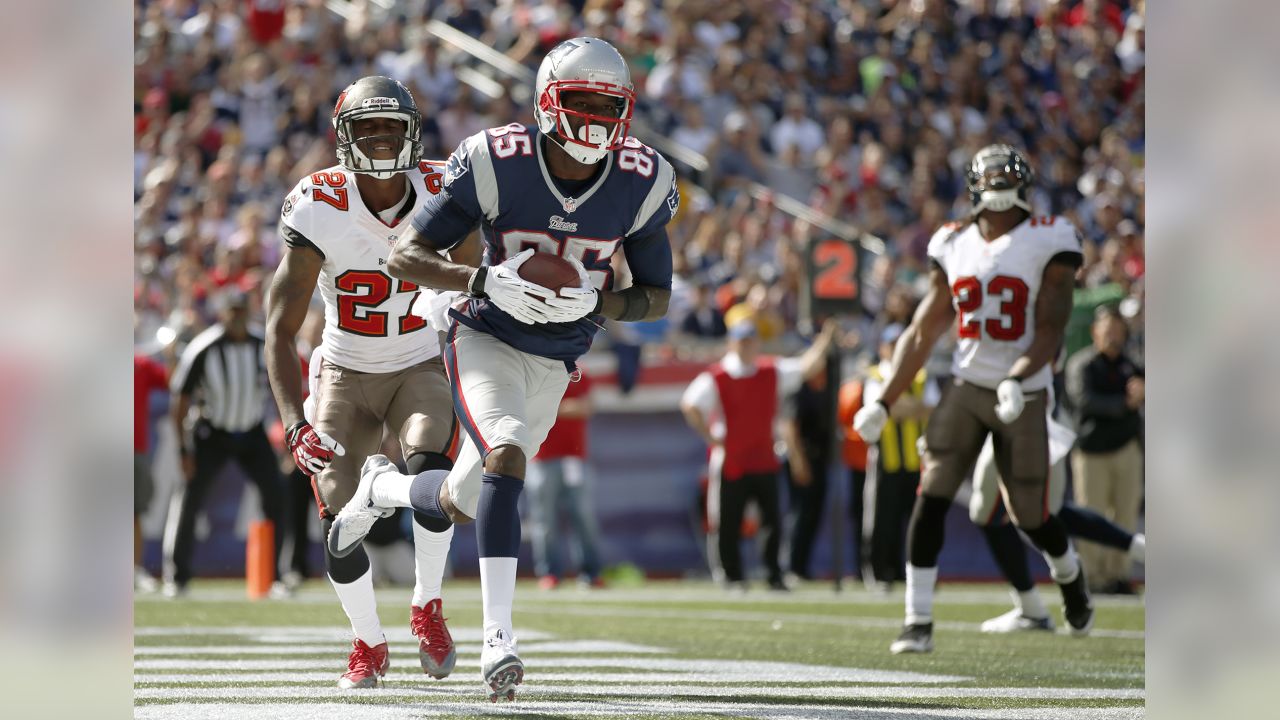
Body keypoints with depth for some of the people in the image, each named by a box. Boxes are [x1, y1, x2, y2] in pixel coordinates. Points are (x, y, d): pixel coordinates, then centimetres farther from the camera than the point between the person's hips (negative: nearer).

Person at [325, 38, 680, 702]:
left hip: (554, 363, 4)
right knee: (506, 454, -31)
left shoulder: (640, 184, -12)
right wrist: (485, 282, -31)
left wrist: (592, 302, -22)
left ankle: (380, 487, 46)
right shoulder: (496, 165, -20)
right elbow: (405, 257, -15)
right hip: (485, 340, -4)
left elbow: (656, 298, -1)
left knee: (461, 505, 9)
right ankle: (498, 639, -27)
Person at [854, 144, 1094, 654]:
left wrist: (1017, 379, -27)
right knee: (931, 499, -13)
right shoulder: (954, 245, 6)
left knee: (1029, 516, 5)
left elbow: (1049, 331, -10)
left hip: (1023, 396, -3)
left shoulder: (1048, 243, -5)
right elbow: (923, 333, 12)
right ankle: (918, 622, -9)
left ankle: (1070, 576, 40)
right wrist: (883, 402, 7)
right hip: (966, 388, 3)